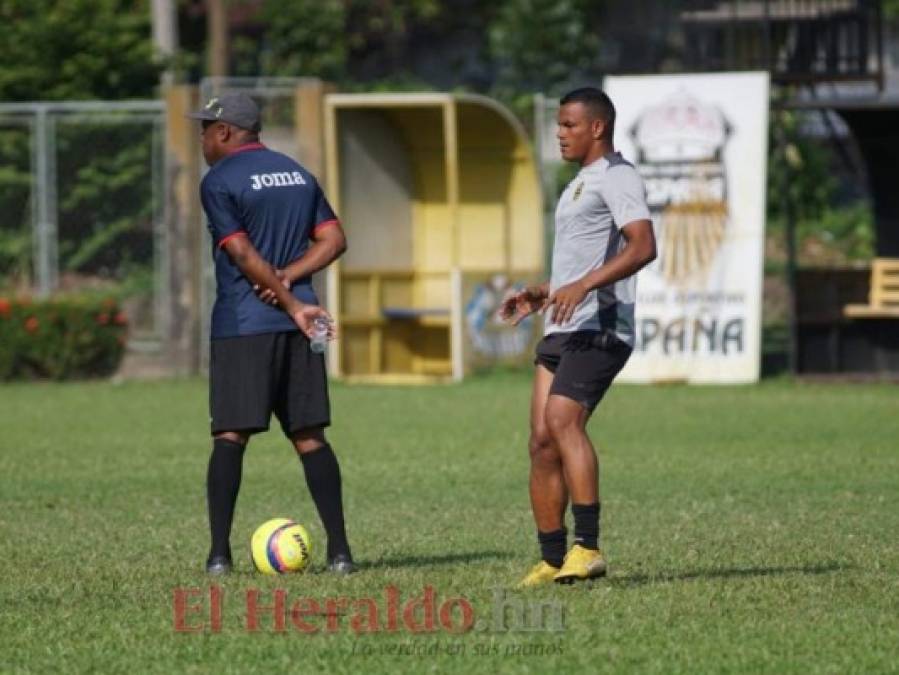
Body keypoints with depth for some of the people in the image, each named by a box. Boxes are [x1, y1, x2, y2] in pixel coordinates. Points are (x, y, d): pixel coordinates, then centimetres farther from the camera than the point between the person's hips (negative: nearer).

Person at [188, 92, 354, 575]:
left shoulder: (218, 182, -5)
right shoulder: (298, 174, 15)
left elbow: (244, 255, -12)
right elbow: (333, 240, 10)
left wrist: (292, 304, -11)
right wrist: (288, 278, -2)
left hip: (242, 326, -5)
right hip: (296, 331, 5)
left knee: (230, 436, -4)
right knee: (309, 436, 6)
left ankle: (219, 553, -9)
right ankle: (339, 550, 0)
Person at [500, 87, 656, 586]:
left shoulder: (617, 178, -7)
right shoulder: (580, 184, 25)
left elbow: (642, 246, -22)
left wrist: (583, 285, -30)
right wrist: (541, 296, 23)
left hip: (598, 329, -10)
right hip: (561, 330, 10)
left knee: (563, 419, -25)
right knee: (542, 440, 3)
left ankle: (588, 548, -28)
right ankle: (553, 560, 8)